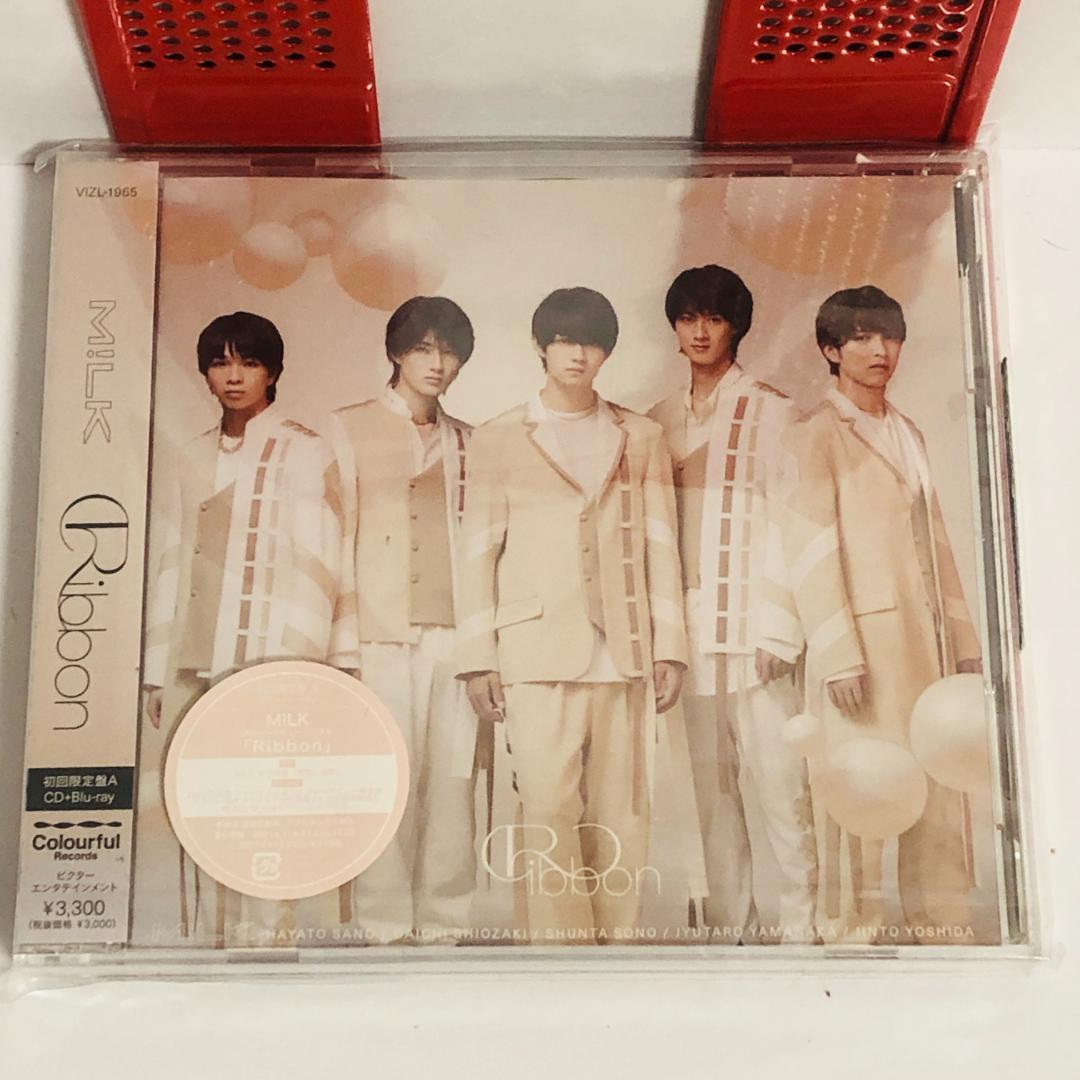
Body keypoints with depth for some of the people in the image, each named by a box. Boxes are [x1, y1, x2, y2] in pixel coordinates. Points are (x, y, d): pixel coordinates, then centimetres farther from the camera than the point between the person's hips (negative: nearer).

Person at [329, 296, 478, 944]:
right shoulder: (351, 429, 9)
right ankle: (384, 926, 6)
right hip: (381, 631, -3)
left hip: (453, 631, 3)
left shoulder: (464, 441, 18)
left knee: (453, 780, 1)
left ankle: (445, 925, 10)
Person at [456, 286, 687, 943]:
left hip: (625, 653, 2)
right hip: (537, 652, -2)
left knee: (622, 817, 3)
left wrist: (670, 647, 5)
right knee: (550, 813, -7)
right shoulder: (498, 441, 10)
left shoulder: (642, 439, 15)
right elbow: (479, 552, 6)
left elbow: (661, 547, 12)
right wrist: (478, 659, 0)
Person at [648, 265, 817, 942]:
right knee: (713, 794, 9)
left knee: (782, 784, -4)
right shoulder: (660, 422, 14)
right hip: (691, 633, 4)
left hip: (757, 632, -4)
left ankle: (802, 924, 10)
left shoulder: (771, 412, 1)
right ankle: (729, 929, 19)